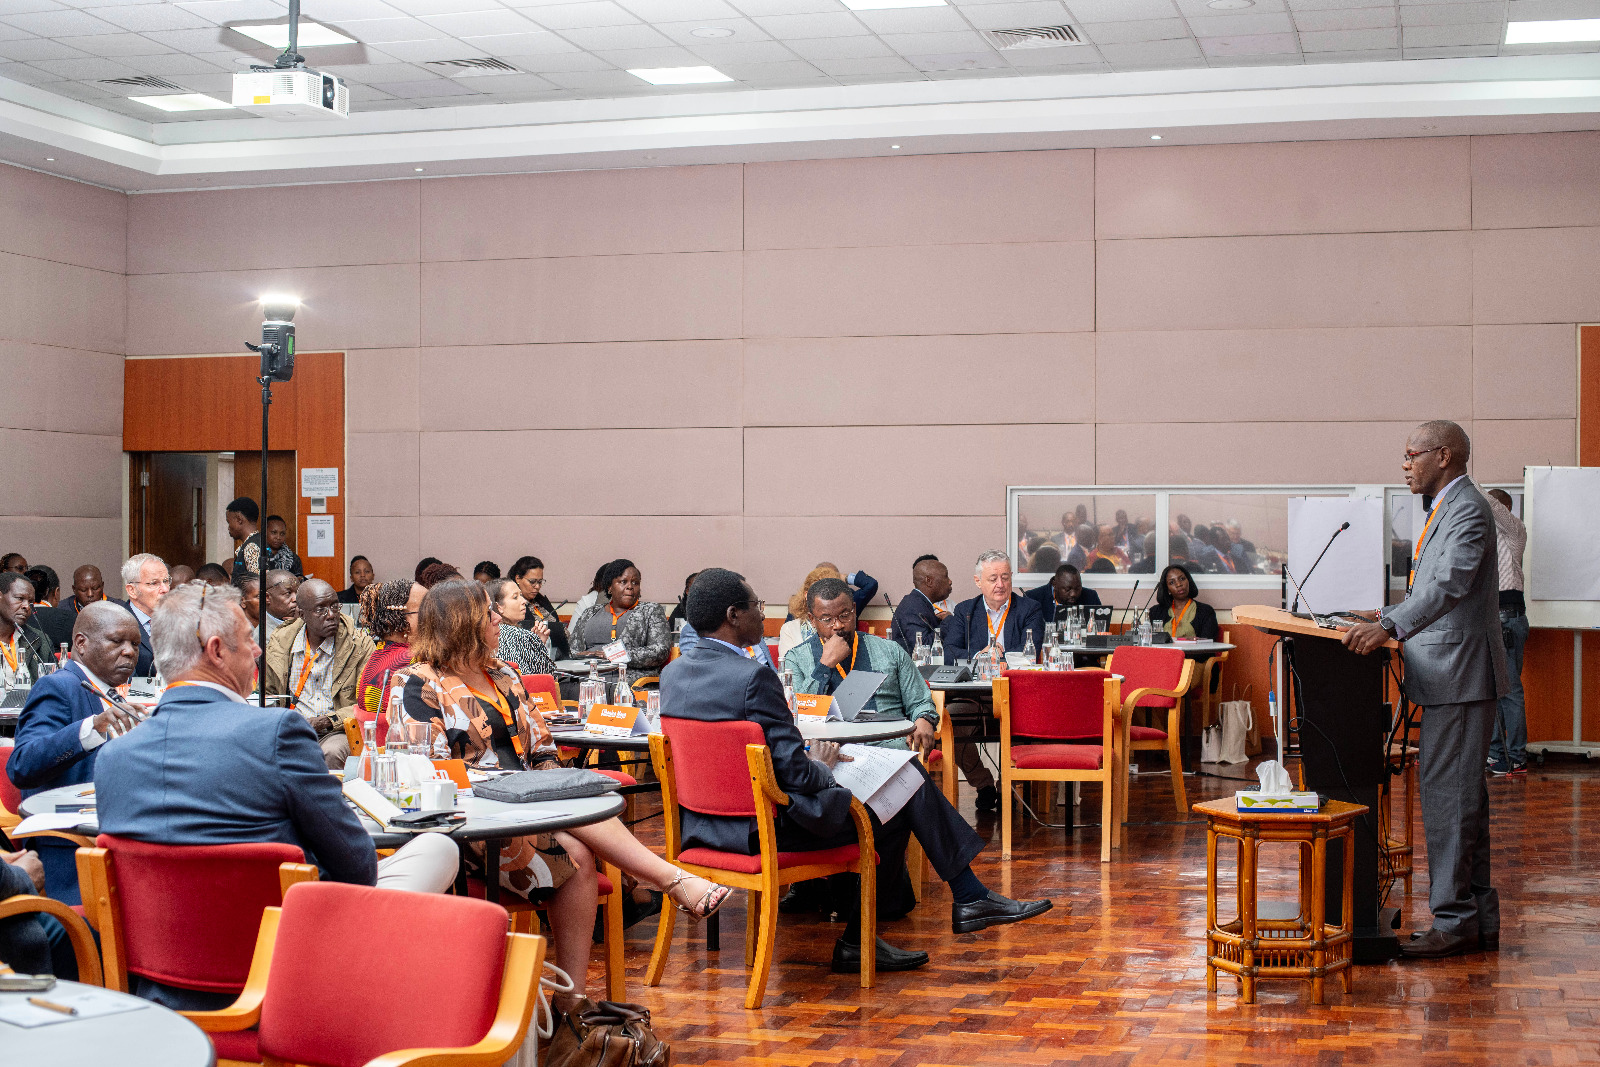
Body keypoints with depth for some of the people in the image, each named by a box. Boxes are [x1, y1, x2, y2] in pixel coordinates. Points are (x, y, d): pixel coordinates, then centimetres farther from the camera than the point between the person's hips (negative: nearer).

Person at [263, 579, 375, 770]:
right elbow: (267, 693, 22)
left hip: (336, 732, -2)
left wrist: (327, 721, -17)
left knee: (332, 753, -36)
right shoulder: (279, 641, 8)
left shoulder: (360, 644, -1)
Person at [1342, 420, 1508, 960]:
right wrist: (1388, 614, 22)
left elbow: (1450, 584, -30)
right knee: (1462, 795, 14)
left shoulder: (1468, 509, -15)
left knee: (1447, 794, -9)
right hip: (1449, 674, 11)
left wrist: (1389, 627, -40)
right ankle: (1479, 918, 21)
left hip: (1459, 673, -11)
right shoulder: (1448, 508, 18)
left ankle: (1453, 920, -4)